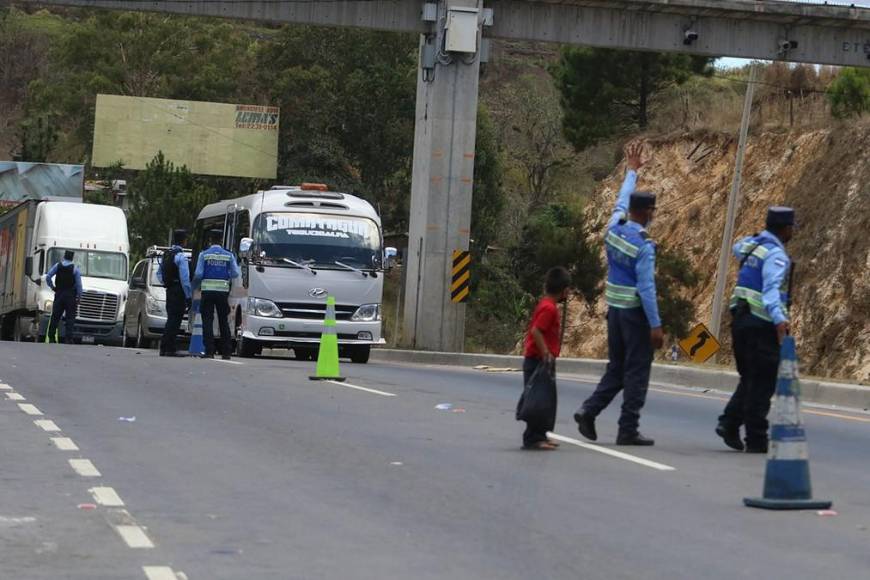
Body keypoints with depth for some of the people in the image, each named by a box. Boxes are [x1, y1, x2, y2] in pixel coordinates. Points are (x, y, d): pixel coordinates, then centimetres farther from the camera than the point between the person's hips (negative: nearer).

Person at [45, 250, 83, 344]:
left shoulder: (57, 266, 2)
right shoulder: (75, 269, -6)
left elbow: (48, 277, -2)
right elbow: (79, 284, -9)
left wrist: (52, 287, 9)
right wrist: (79, 296, 0)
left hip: (59, 294, 3)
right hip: (71, 296, -3)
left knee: (55, 317, 8)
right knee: (70, 319, -2)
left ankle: (51, 338, 9)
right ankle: (68, 339, -8)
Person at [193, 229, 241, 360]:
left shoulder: (204, 255, -2)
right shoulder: (228, 255, 3)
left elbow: (198, 274, -7)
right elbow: (236, 273, 1)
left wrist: (196, 283, 14)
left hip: (208, 291, -2)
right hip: (223, 291, 2)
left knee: (207, 321, 0)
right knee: (224, 321, 10)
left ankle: (209, 351, -8)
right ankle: (226, 352, 8)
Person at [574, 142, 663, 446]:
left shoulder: (615, 227, 1)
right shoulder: (643, 246, -18)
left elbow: (622, 201, 22)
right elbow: (646, 288, -20)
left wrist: (632, 170, 35)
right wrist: (655, 325, -16)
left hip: (615, 308, 7)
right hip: (636, 311, -7)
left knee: (617, 367, 16)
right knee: (637, 372, 0)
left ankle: (589, 409, 0)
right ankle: (628, 430, 1)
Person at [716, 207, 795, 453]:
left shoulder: (750, 244, 10)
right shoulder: (776, 255, -15)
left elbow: (737, 249, 36)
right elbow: (771, 289, -30)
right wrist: (779, 320, -42)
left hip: (741, 319, 9)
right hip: (762, 325, -9)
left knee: (750, 378, 19)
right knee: (762, 383, -2)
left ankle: (729, 422, 7)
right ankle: (756, 440, -1)